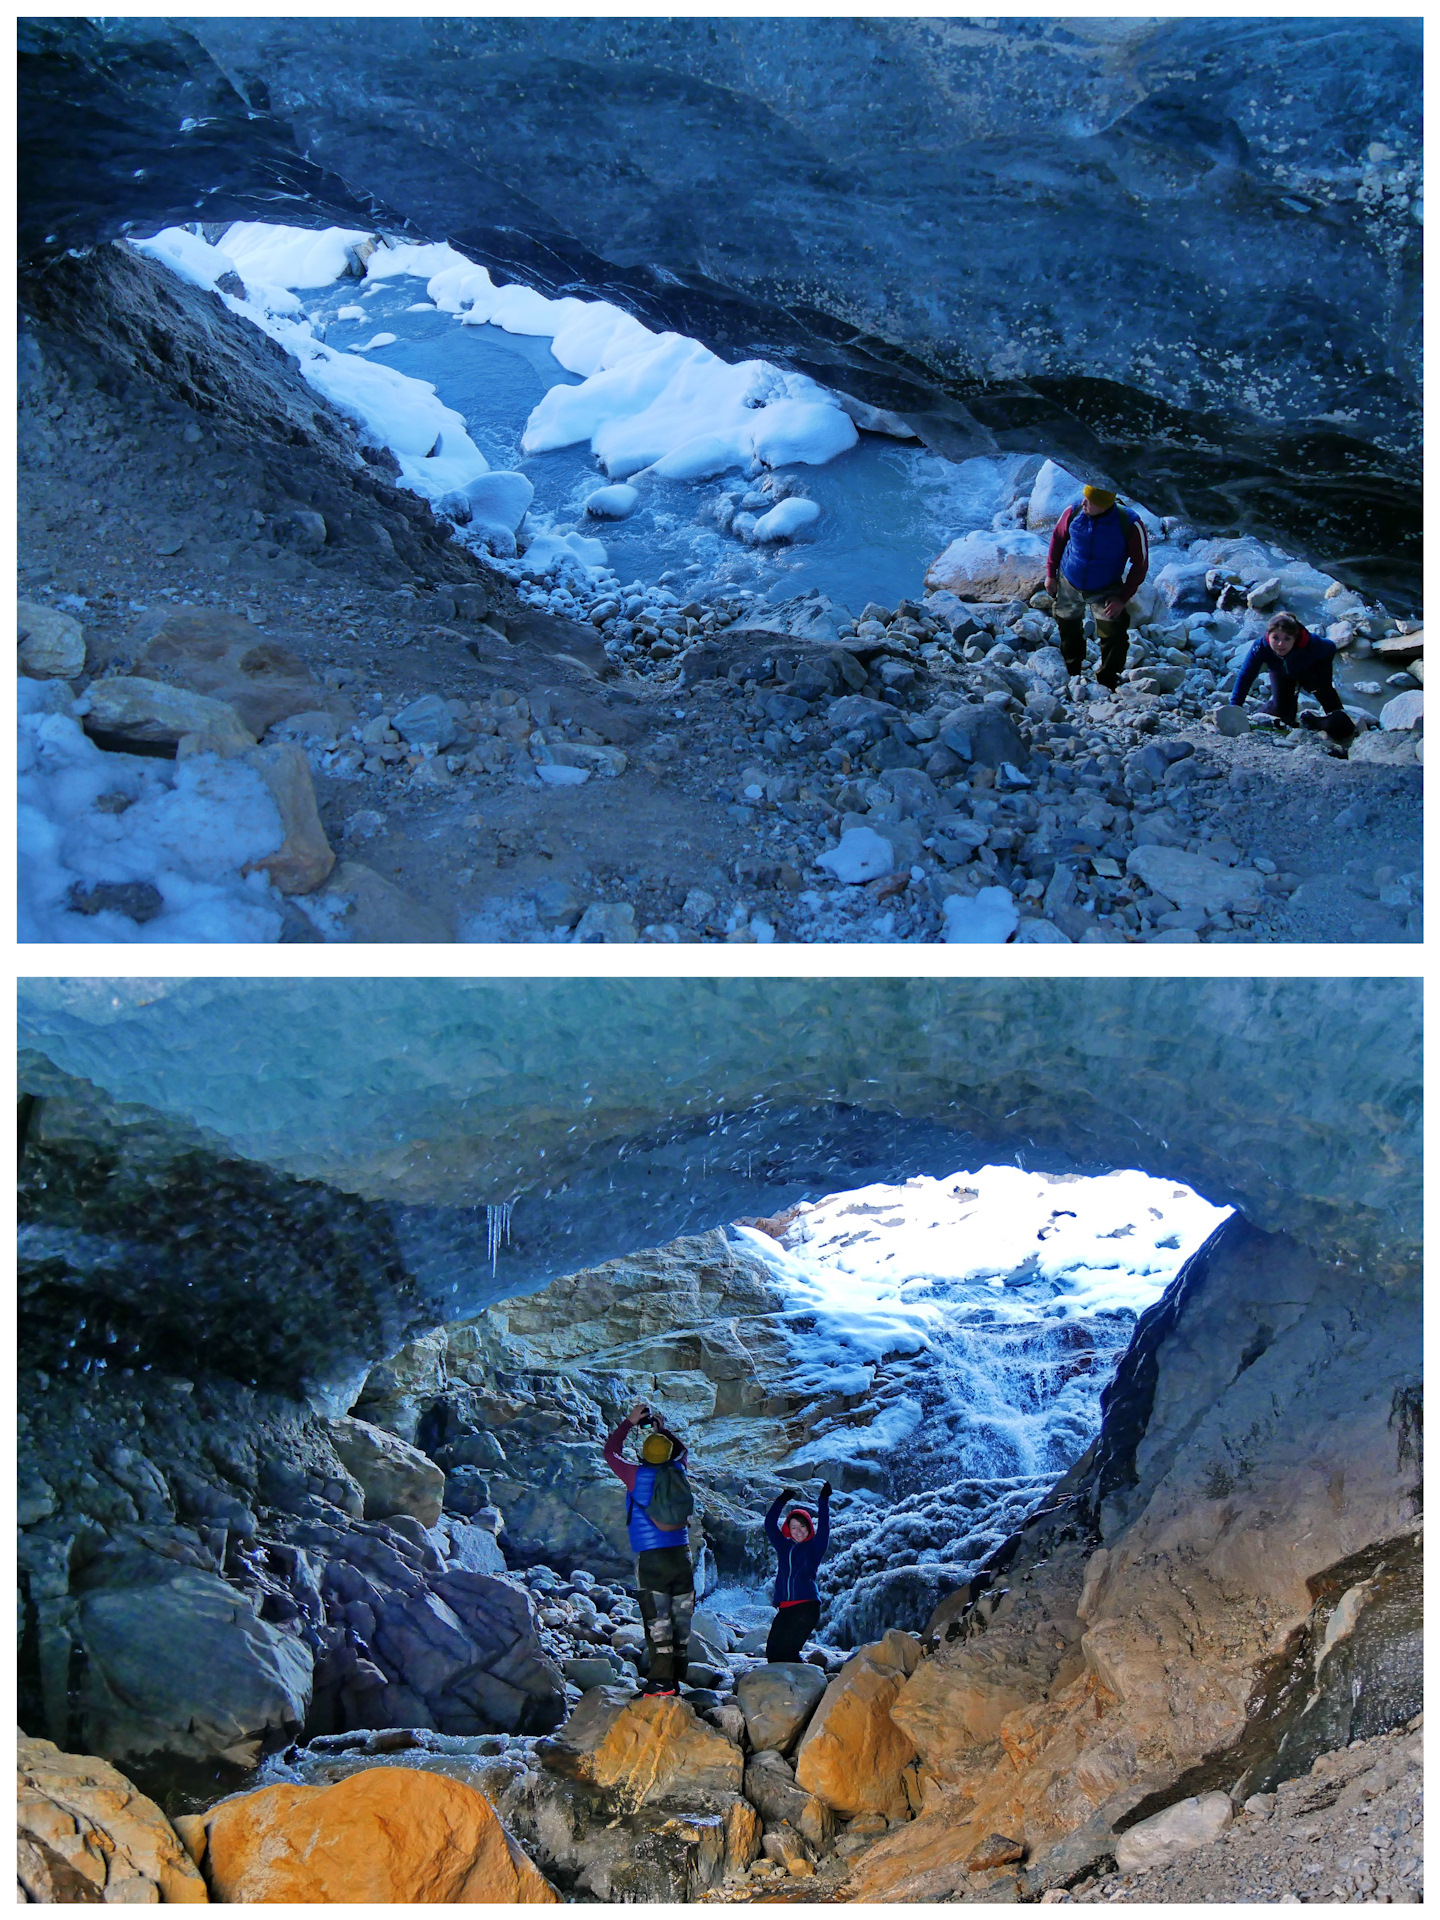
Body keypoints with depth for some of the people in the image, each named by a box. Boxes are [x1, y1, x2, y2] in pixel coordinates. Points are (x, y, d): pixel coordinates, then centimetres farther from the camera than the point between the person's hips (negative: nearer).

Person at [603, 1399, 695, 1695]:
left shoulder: (637, 1475, -6)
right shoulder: (678, 1471, 4)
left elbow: (610, 1452, 10)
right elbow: (682, 1449, 29)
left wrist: (630, 1422, 16)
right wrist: (661, 1428, 34)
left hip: (651, 1557, -4)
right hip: (681, 1554, 4)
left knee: (657, 1618, -4)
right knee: (681, 1617, 8)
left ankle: (661, 1679, -9)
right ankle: (677, 1676, 12)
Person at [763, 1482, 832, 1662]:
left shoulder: (814, 1547, 10)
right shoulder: (785, 1547, 19)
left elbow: (824, 1527, -2)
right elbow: (770, 1524, 23)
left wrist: (824, 1500, -3)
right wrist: (782, 1500, 22)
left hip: (806, 1606, -5)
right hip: (784, 1608, 5)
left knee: (786, 1650, -15)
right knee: (772, 1650, -7)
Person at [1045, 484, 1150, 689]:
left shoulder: (1129, 525, -26)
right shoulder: (1073, 513, -20)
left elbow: (1140, 564, -15)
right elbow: (1058, 538, 1)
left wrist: (1123, 598, -18)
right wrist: (1051, 573, 3)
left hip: (1105, 592, -3)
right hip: (1068, 585, 3)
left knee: (1114, 639, -11)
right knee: (1068, 630, 21)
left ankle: (1107, 685, 10)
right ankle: (1072, 672, 48)